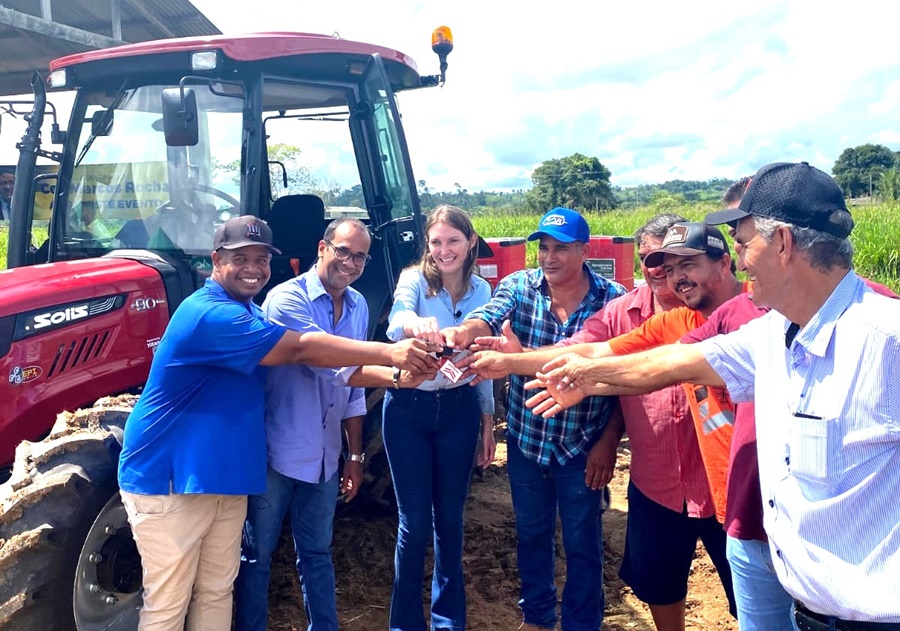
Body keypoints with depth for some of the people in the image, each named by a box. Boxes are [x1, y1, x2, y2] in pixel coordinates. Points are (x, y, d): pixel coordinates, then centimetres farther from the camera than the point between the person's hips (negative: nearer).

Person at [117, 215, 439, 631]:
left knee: (216, 593, 16)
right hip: (168, 478, -9)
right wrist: (390, 353, -28)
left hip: (225, 477, 9)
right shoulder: (210, 314, -22)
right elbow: (300, 349, -27)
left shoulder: (246, 311, 12)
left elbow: (295, 354, 8)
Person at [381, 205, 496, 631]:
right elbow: (397, 319, -32)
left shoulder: (481, 290, 2)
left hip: (459, 409, 3)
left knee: (449, 518, 12)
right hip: (408, 408, -3)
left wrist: (488, 421, 10)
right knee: (415, 521, 4)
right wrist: (416, 324, -56)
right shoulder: (414, 279, -9)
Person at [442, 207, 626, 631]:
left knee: (581, 542, 13)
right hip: (525, 439, 3)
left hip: (582, 446, -2)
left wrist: (608, 442, -11)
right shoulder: (518, 286, -6)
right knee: (531, 533, 20)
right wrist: (464, 331, -50)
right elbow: (488, 318, -26)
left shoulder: (614, 299, -11)